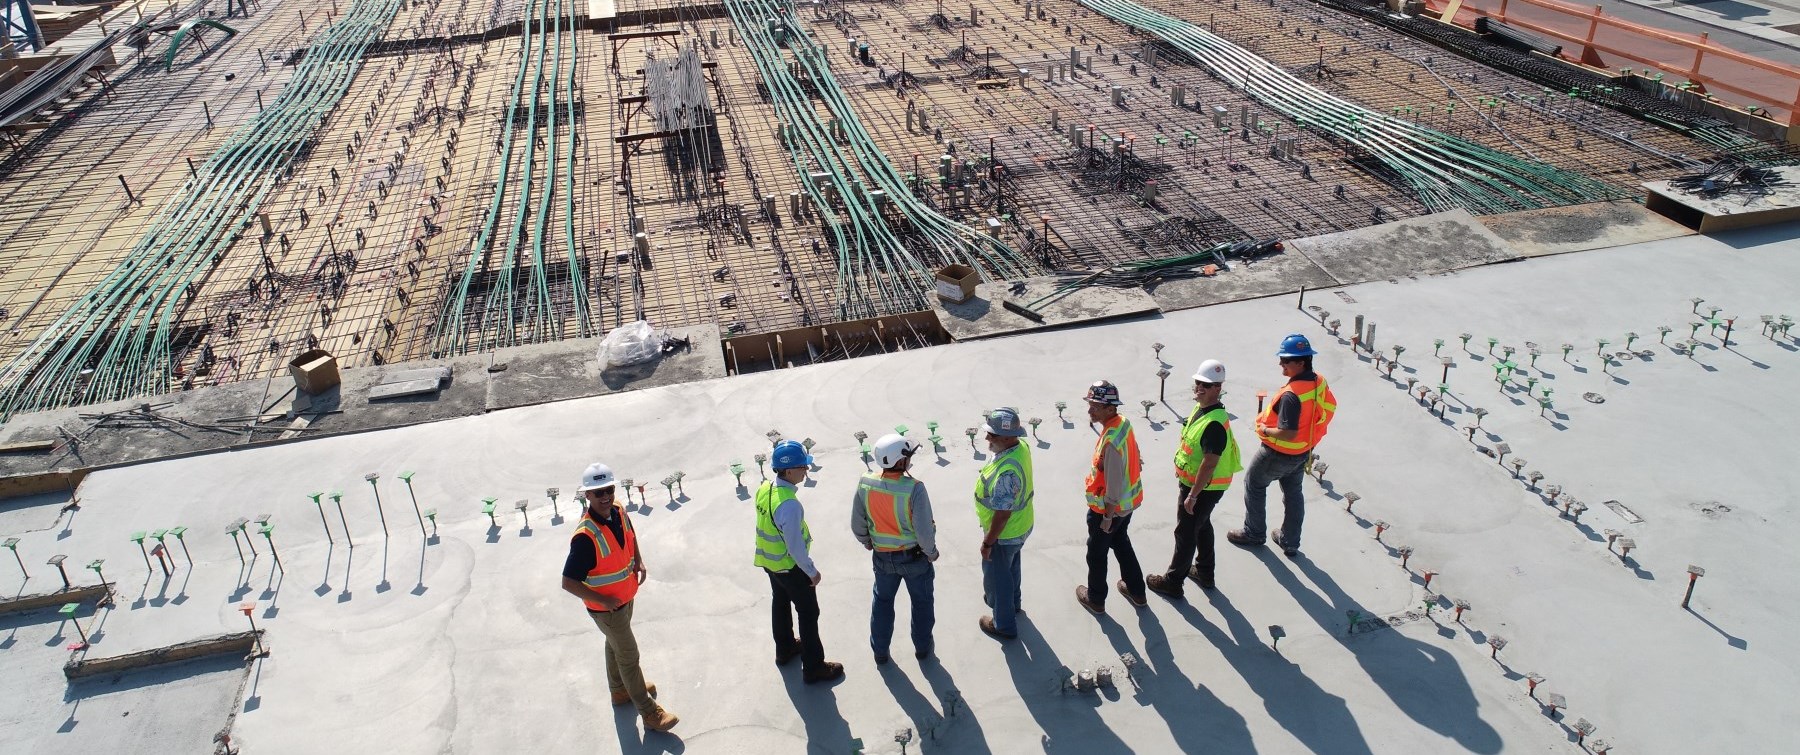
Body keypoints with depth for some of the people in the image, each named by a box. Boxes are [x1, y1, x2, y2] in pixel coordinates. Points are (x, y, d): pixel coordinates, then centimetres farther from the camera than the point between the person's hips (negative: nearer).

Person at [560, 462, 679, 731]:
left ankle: (620, 690, 52)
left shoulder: (618, 512, -12)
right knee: (629, 656, 7)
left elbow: (631, 537, 13)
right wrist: (604, 600, -25)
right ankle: (649, 712, 23)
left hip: (626, 598, 7)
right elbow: (569, 583, -32)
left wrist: (639, 561, -1)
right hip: (606, 608, -7)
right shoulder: (586, 536, -36)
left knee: (616, 645, 29)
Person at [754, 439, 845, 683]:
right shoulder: (789, 504, -35)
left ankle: (785, 649, 48)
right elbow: (795, 545, -29)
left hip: (769, 561, 8)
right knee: (808, 613, 8)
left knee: (781, 604, 27)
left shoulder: (764, 490, -9)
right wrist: (812, 571, -15)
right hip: (791, 566, -8)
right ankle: (814, 667, 20)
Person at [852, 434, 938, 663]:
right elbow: (924, 530, -25)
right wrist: (931, 552, -5)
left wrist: (868, 543, 15)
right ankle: (922, 647, 40)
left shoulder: (865, 485, -17)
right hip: (914, 556, -3)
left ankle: (879, 651, 38)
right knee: (921, 601, 23)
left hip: (883, 557, 3)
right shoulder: (914, 489, -30)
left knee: (882, 601, 25)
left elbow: (857, 525, -5)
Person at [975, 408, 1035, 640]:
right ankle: (1012, 602, 56)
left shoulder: (1006, 472, -40)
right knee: (1011, 567, 32)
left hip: (1004, 534, -8)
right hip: (1020, 527, 8)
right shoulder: (1021, 446, -12)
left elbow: (1002, 515, -31)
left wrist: (987, 543, -18)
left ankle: (1004, 625, 35)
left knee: (996, 577, 15)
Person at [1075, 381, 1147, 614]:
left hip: (1108, 507, -8)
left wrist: (1107, 517, -18)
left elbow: (1113, 484, -28)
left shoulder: (1111, 442, -35)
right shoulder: (1124, 423, -7)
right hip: (1128, 503, 8)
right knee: (1122, 544, 28)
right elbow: (1134, 459, 8)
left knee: (1096, 553, 15)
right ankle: (1136, 591, 44)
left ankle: (1095, 599, 34)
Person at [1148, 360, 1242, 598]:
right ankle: (1204, 572, 43)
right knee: (1202, 526, 25)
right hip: (1192, 480, 10)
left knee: (1186, 533, 5)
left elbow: (1209, 464, -30)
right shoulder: (1200, 407, -1)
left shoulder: (1215, 423, -32)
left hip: (1204, 488, -10)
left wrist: (1192, 496, -25)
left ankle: (1173, 581, 20)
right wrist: (1181, 469, 22)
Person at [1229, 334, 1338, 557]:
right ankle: (1290, 542, 35)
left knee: (1254, 485, 17)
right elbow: (1330, 408, 8)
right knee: (1293, 492, 23)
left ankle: (1253, 534, 30)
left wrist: (1265, 430, -17)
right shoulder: (1320, 382, -9)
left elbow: (1288, 434, -35)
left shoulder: (1291, 395, -35)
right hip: (1303, 453, 8)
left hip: (1279, 454, -8)